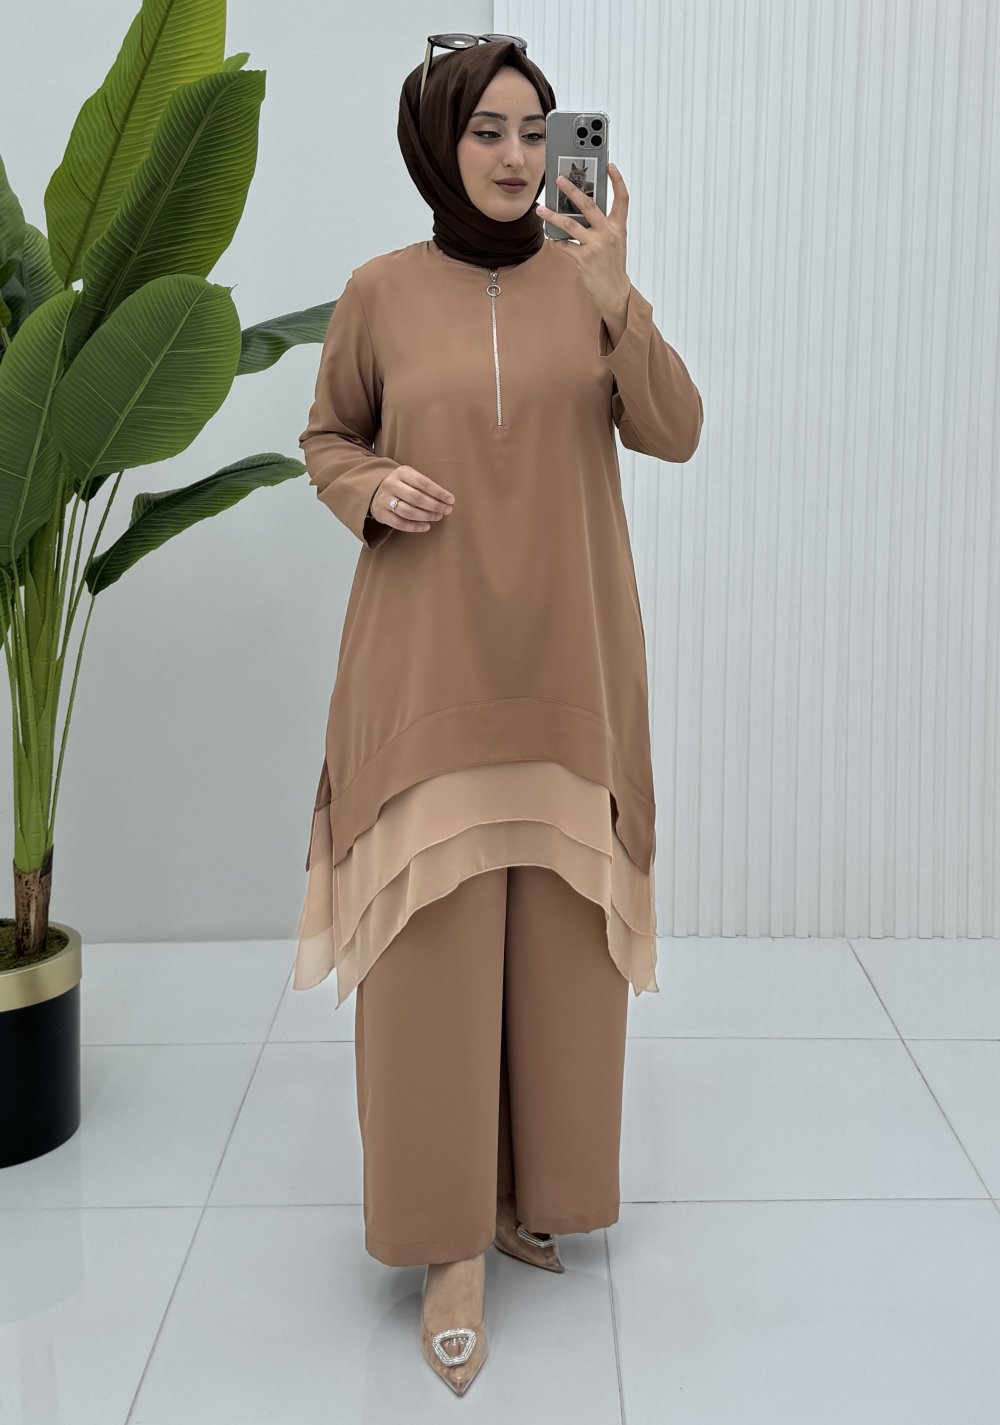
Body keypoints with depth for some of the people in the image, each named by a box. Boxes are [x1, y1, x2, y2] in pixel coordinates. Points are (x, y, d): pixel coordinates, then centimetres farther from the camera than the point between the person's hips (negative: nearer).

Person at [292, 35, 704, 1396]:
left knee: (560, 935, 7)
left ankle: (538, 1182, 28)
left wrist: (616, 302, -21)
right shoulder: (381, 291, 1)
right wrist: (370, 487, -10)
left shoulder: (591, 278, 3)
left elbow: (674, 435, -7)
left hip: (568, 662, 2)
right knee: (435, 941, -2)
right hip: (427, 662, -1)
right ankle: (452, 1237, 11)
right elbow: (326, 437, 12)